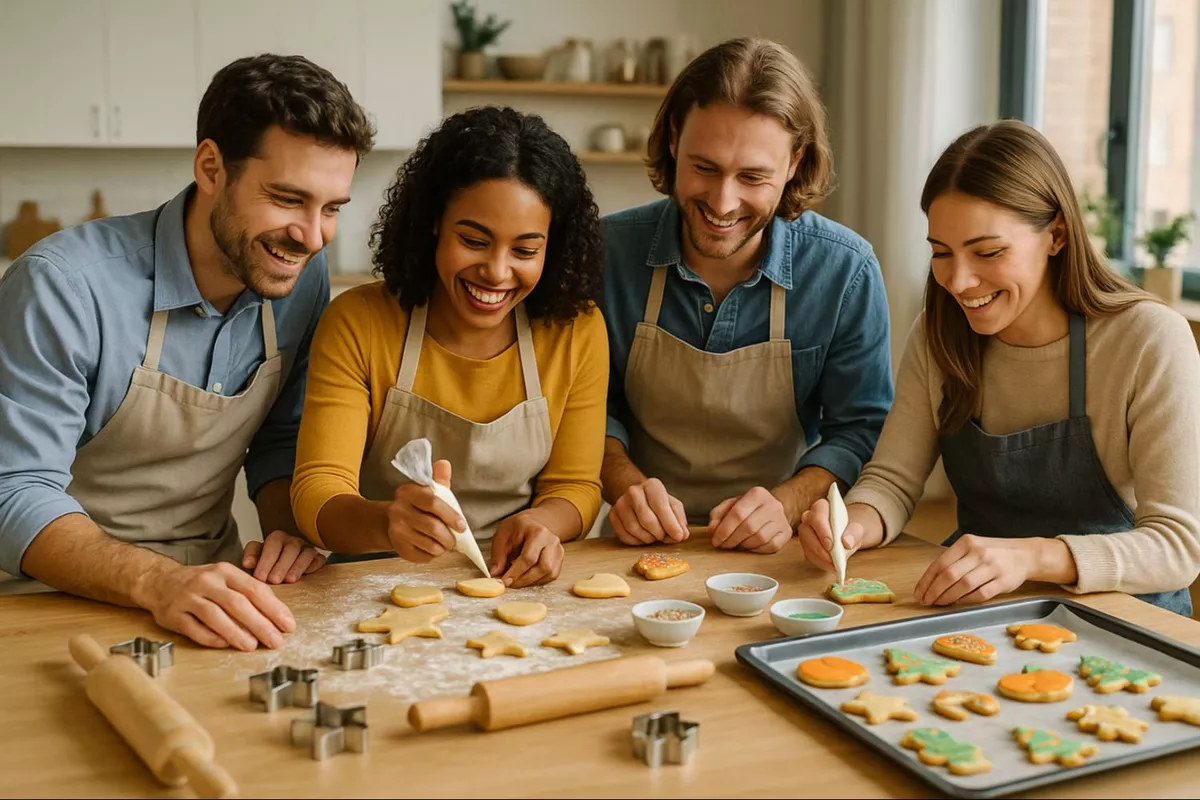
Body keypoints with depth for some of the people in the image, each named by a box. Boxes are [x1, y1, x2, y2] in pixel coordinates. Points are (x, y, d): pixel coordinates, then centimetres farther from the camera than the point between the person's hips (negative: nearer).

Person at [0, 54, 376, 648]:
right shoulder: (66, 285, -19)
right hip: (69, 597, -3)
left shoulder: (304, 275, -2)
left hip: (214, 584, 4)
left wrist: (287, 528, -9)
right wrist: (158, 583, -35)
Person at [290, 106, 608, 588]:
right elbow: (317, 495, -14)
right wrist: (386, 523, -37)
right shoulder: (357, 323, -8)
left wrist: (541, 523, -20)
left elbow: (575, 486, 4)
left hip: (516, 587, 2)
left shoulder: (577, 329, -2)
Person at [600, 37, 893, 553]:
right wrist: (624, 483, -16)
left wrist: (787, 504, -21)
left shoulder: (846, 271, -10)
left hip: (778, 556, 0)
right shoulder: (609, 252, -9)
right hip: (644, 548, 0)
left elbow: (859, 428, -2)